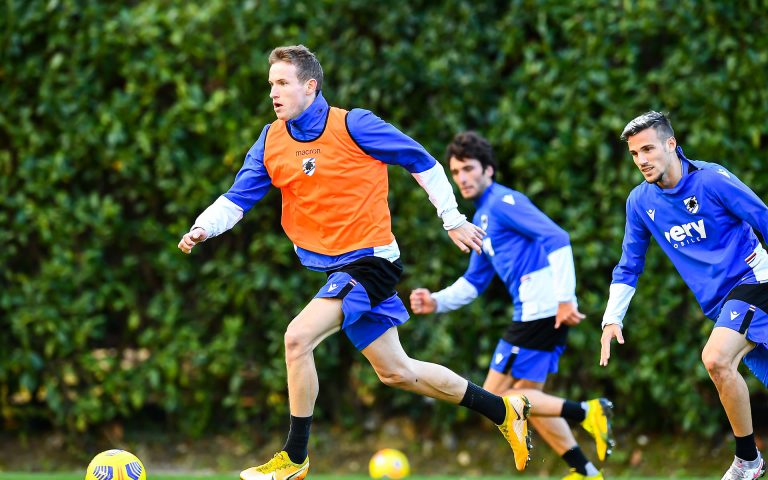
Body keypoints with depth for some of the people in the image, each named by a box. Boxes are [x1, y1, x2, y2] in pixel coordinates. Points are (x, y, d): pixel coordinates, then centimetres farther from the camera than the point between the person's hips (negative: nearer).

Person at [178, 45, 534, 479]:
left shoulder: (352, 126, -13)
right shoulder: (270, 143, 4)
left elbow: (422, 162, -4)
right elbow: (235, 201, 4)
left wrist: (453, 220, -2)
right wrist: (203, 228, -16)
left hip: (370, 260, -7)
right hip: (332, 266, 7)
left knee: (298, 337, -22)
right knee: (396, 371, 13)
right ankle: (504, 411, 29)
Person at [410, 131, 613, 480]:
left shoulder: (503, 202, -9)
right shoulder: (481, 218, 22)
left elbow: (557, 239, -20)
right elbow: (474, 281, 26)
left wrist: (564, 298, -26)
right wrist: (436, 302, 9)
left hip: (542, 311, -10)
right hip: (534, 315, 10)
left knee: (494, 397, -7)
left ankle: (586, 413, -14)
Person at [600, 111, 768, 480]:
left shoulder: (712, 180, -14)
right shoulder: (640, 201, 3)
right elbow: (629, 266, 14)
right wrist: (612, 319, 5)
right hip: (720, 303, 6)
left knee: (716, 358, -27)